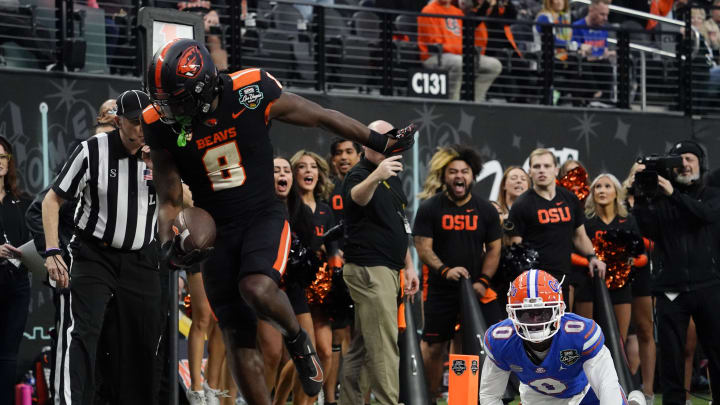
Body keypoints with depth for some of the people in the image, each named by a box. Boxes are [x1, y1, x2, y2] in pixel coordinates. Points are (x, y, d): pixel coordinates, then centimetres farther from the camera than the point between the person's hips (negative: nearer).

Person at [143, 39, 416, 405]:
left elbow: (321, 117, -3)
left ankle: (297, 340, 1)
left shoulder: (251, 93, -17)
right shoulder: (163, 127, -10)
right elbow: (169, 200, 0)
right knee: (238, 341, 0)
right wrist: (169, 246, -19)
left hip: (263, 218, -3)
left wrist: (381, 142, 5)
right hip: (215, 233, 3)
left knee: (256, 289, -30)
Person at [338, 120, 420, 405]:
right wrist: (375, 176, -57)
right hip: (369, 269, -9)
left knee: (361, 344, 12)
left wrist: (408, 266, 19)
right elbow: (358, 196, -37)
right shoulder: (359, 175, -11)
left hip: (388, 269, 9)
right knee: (384, 345, -13)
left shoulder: (392, 177, 18)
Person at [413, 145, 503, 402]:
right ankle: (429, 398, 17)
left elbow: (494, 248, 9)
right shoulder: (430, 209, -1)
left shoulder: (486, 210, 7)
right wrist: (445, 270, -23)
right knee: (434, 347, 4)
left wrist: (483, 281, -5)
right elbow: (423, 248, -6)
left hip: (477, 290, 2)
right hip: (441, 291, -2)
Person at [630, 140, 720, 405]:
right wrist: (640, 198, -19)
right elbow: (650, 231, -6)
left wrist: (674, 195, -26)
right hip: (670, 288, 0)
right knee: (671, 351, 1)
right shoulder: (659, 199, 8)